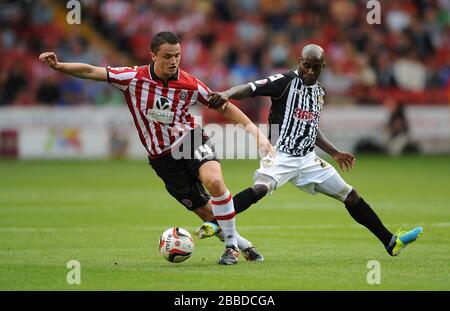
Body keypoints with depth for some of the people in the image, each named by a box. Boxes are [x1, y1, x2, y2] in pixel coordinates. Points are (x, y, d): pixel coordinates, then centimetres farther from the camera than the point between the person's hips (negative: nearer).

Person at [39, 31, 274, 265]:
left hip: (191, 141, -1)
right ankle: (242, 245, 22)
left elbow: (224, 107, 4)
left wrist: (255, 131, -3)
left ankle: (231, 245, -16)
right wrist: (57, 66, -19)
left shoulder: (190, 85, -7)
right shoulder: (133, 78, -9)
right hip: (163, 158, 1)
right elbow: (90, 72, -6)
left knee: (214, 181, -31)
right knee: (206, 212, -1)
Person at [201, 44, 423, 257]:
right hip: (281, 155, -7)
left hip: (308, 160, 7)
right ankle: (214, 224, -36)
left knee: (351, 196, 8)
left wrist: (334, 152, 28)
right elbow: (250, 89, -19)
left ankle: (390, 242, 17)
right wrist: (226, 95, -38)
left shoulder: (319, 91, 14)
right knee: (261, 188, -36)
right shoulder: (286, 81, -8)